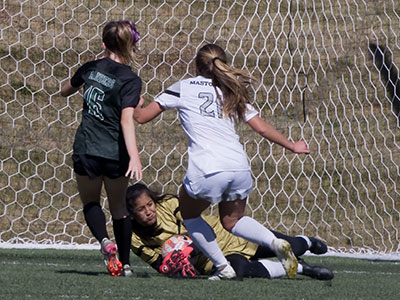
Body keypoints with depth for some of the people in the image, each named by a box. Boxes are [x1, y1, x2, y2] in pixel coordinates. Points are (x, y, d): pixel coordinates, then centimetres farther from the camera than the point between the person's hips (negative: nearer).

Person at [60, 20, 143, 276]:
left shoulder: (91, 68, 1)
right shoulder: (130, 80, -11)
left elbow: (65, 91, 21)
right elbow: (127, 120, -23)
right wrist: (134, 157, -30)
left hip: (86, 149, 2)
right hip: (115, 153, -1)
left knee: (90, 202, 20)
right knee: (119, 206, 18)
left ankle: (105, 241, -9)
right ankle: (124, 263, 18)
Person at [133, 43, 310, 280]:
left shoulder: (183, 88, 10)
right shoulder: (232, 92, 20)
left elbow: (141, 117, 14)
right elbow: (262, 128, 16)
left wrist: (136, 107, 37)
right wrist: (292, 146, 30)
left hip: (207, 171, -4)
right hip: (240, 167, 5)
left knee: (189, 215, 23)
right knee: (232, 220, 25)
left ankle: (223, 267, 13)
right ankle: (276, 243, 0)